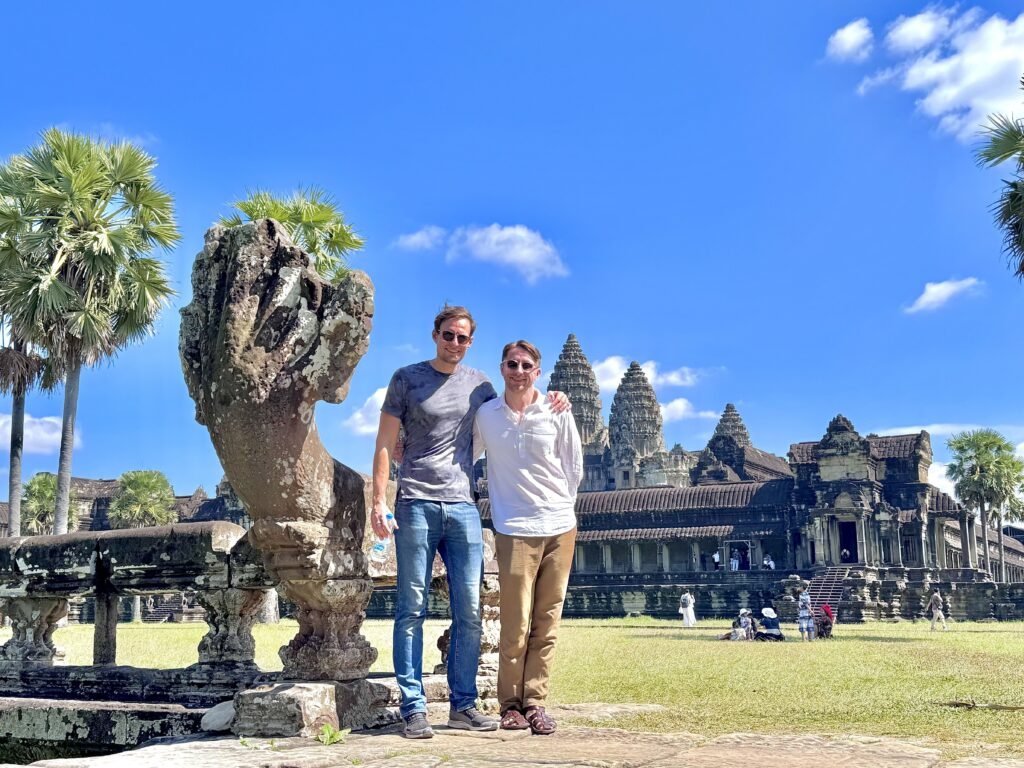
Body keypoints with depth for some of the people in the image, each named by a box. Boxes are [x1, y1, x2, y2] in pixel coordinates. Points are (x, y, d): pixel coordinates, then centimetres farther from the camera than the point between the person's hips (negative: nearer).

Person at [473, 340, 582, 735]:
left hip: (560, 527, 2)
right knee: (515, 624, -5)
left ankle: (535, 702, 10)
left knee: (547, 622, 3)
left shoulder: (558, 414, 3)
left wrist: (557, 506, 11)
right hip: (515, 529, -2)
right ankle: (510, 704, 6)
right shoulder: (485, 415, 3)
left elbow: (575, 469, 11)